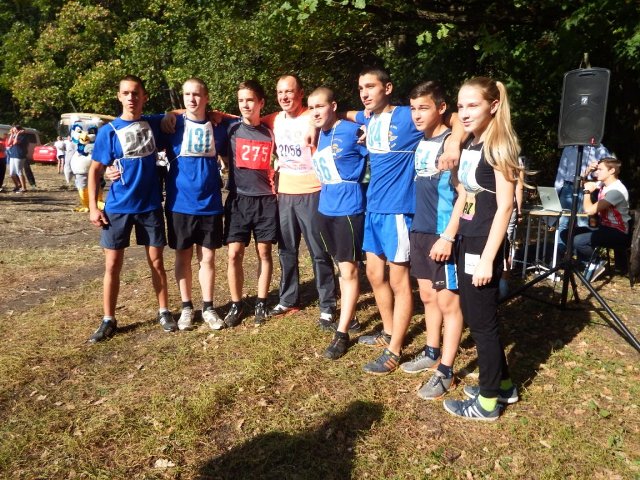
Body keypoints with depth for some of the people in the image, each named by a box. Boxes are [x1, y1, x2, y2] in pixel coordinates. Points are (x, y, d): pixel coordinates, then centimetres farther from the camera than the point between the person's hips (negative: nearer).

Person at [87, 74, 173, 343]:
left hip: (150, 206, 1)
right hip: (117, 208, -1)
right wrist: (93, 207, -6)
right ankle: (108, 320, 17)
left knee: (156, 261, 8)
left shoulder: (154, 124, 2)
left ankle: (164, 312, 22)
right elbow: (95, 171, 1)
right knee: (112, 265, 4)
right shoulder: (109, 131, -3)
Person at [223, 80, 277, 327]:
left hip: (265, 200, 1)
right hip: (238, 200, 0)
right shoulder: (231, 129, 3)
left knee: (264, 252, 5)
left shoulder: (270, 133, 6)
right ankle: (236, 305, 11)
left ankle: (261, 303, 17)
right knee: (234, 254, -2)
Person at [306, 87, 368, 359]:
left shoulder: (353, 131, -12)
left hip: (348, 209, -8)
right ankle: (348, 318, 32)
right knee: (341, 266, 17)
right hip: (325, 208, 8)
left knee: (349, 270, -1)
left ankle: (342, 333, 6)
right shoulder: (321, 135, 9)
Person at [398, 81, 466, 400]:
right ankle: (432, 353, 33)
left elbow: (464, 194, -17)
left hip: (441, 235, -8)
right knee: (428, 296, 17)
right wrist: (418, 226, 15)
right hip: (419, 232, 8)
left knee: (448, 301, 0)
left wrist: (448, 237, -21)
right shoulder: (421, 144, 11)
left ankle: (445, 372, 9)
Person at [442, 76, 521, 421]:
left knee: (481, 320, 2)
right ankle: (503, 384, 34)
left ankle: (487, 402, 19)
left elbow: (505, 205, -17)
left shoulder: (499, 147, -14)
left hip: (484, 245, -9)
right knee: (475, 315, 17)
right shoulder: (469, 144, 10)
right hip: (467, 242, 9)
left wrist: (487, 259, -20)